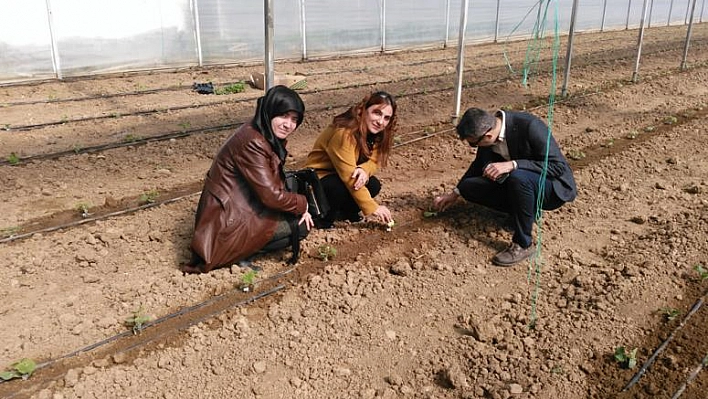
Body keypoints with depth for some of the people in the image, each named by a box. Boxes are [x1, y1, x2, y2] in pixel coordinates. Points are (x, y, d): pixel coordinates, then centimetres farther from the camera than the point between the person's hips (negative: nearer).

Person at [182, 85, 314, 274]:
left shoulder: (271, 138, 5)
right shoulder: (252, 143, -25)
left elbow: (276, 182, 13)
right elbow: (272, 196, -25)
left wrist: (299, 205, -2)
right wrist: (302, 204, -8)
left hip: (240, 208, 10)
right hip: (227, 223, -10)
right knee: (300, 226, -9)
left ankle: (242, 248, 8)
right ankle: (236, 252, -4)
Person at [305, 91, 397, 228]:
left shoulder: (375, 132, -5)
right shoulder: (344, 133, -30)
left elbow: (374, 161, -6)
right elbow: (349, 177, -31)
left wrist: (364, 170, -31)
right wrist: (372, 207, -30)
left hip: (339, 176, 7)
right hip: (318, 179, -7)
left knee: (373, 185, -17)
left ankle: (344, 211, 6)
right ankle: (324, 216, -9)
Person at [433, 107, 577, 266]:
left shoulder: (530, 126, -29)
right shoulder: (486, 129, -9)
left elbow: (558, 166, -29)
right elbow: (480, 164, 11)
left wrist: (513, 164, -38)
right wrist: (456, 193, 14)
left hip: (554, 187, -6)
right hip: (515, 182, 7)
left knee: (518, 177, -37)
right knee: (468, 187, -7)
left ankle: (523, 244, -19)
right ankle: (527, 210, 4)